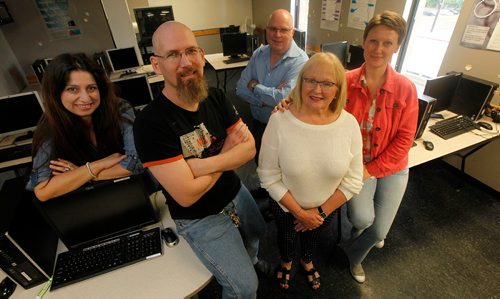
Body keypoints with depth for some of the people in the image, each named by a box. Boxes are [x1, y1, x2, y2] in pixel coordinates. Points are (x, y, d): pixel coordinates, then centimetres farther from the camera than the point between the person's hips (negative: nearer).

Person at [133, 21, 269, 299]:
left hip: (235, 192, 7)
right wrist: (227, 151, -18)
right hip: (200, 218, -6)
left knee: (257, 233, 32)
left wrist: (203, 164, -28)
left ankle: (250, 260, 68)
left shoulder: (216, 98, -10)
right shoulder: (150, 123, -28)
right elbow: (187, 195, -30)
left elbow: (249, 148, -13)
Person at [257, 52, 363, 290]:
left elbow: (353, 180, -12)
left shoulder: (349, 123, -19)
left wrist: (321, 212, -12)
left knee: (313, 238, 32)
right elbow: (268, 176, -21)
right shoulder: (279, 120, -26)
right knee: (287, 239, 29)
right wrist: (300, 212, -17)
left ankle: (307, 261, 68)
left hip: (327, 209, 2)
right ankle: (286, 262, 66)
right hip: (286, 207, -1)